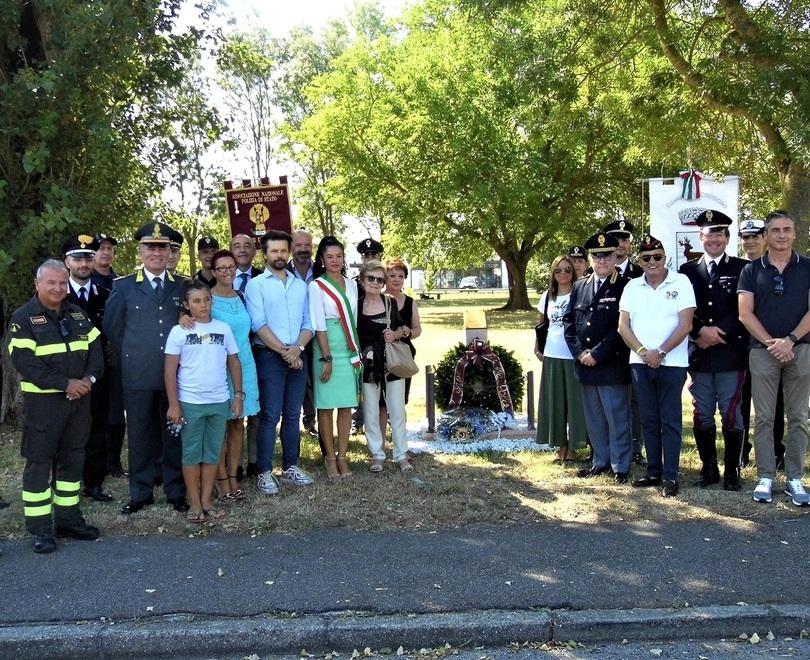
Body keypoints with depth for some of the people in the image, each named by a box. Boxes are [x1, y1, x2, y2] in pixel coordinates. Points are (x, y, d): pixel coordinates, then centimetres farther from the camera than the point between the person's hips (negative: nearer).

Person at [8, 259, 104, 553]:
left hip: (79, 398, 6)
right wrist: (65, 384, -20)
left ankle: (68, 518, 22)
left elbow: (96, 348, 9)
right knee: (39, 462, 0)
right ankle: (39, 529, 7)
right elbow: (24, 361, -15)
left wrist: (89, 378, -10)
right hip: (43, 400, -5)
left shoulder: (78, 314, 11)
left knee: (73, 459, 11)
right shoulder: (23, 318, -6)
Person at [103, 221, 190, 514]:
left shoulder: (183, 285, 6)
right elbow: (112, 327, 8)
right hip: (137, 375, -1)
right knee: (141, 436, 7)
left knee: (175, 434, 7)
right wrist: (132, 356, 8)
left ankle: (176, 492, 19)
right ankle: (141, 493, 20)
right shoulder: (123, 286, 3)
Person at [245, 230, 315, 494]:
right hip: (269, 356, -4)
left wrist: (298, 348, -7)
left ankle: (291, 467, 19)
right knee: (270, 416, -4)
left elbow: (308, 323, 10)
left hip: (297, 356, 4)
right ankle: (265, 473, 3)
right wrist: (283, 351, -12)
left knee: (293, 415, 10)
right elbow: (258, 324, -9)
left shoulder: (300, 285, 14)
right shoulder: (256, 284, 0)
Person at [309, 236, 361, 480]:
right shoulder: (316, 286, -5)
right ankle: (330, 457, 9)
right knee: (326, 405, 1)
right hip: (327, 348, -4)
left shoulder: (351, 284, 11)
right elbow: (319, 325, -9)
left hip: (350, 350, 5)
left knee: (347, 405, 5)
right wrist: (327, 358, -13)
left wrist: (356, 352, 12)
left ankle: (342, 456, 12)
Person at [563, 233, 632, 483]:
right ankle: (601, 462, 26)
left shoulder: (625, 287, -6)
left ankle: (620, 467, 12)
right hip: (585, 364, 6)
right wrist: (579, 352, -1)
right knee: (594, 418, 14)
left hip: (612, 365, -6)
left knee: (617, 417, 1)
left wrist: (597, 353, -14)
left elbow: (621, 326, -13)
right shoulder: (579, 287, 12)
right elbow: (568, 321, 11)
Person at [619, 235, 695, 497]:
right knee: (649, 420, 10)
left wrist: (660, 352, -13)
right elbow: (623, 326, 4)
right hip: (640, 363, 4)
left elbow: (685, 325, -9)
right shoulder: (632, 287, 9)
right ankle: (653, 472, 19)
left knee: (670, 421, 0)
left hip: (672, 363, -4)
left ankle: (670, 476, 5)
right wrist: (643, 352, -9)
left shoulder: (681, 282, -2)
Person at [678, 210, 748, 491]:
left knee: (731, 414, 1)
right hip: (699, 354, 2)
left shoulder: (741, 268, 4)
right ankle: (708, 468, 19)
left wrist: (720, 332, -13)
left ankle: (732, 470, 13)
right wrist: (701, 331, -11)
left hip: (731, 354, -2)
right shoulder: (687, 270, 10)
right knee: (702, 415, 7)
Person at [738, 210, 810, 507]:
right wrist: (771, 343, -11)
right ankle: (765, 478, 9)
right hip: (762, 351, 0)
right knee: (764, 418, 2)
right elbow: (745, 313, 0)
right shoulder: (752, 271, 6)